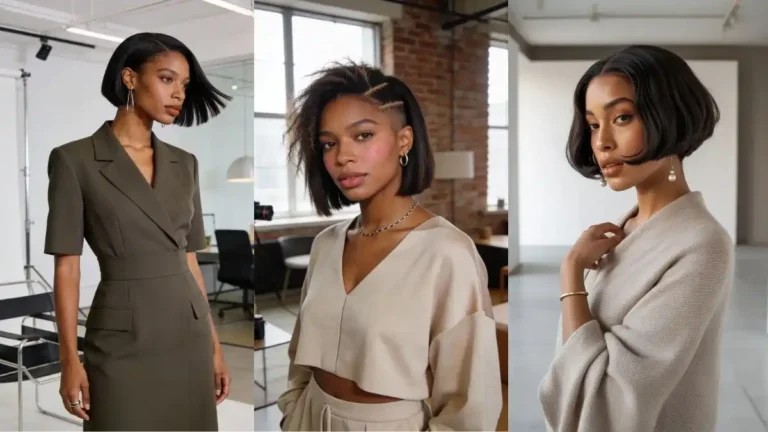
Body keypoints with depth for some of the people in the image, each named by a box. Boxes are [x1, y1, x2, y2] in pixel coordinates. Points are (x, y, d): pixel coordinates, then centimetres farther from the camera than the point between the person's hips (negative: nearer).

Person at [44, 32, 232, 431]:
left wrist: (214, 344, 9)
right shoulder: (75, 160, -6)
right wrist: (69, 358, -9)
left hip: (188, 332, 5)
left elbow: (189, 259, 10)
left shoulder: (184, 163, 7)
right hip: (124, 337, -4)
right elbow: (66, 267, -6)